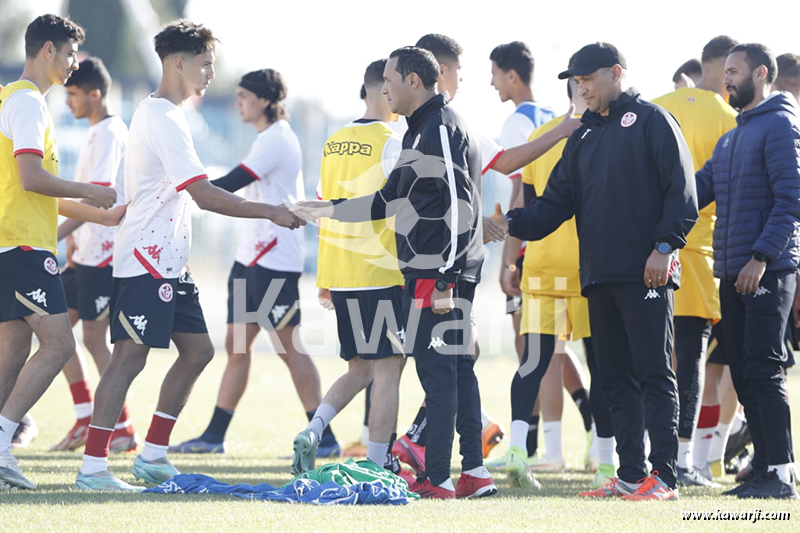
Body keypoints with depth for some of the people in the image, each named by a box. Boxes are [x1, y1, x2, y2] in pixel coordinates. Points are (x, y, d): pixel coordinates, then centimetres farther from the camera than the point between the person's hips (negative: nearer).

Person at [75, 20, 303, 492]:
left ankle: (153, 455, 12)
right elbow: (205, 195, -21)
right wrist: (270, 212, -17)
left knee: (198, 350, 9)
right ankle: (93, 466, -9)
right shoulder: (163, 120, -15)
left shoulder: (157, 114, 18)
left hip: (169, 262, 10)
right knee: (130, 358, -10)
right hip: (145, 260, -10)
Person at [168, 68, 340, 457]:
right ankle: (214, 435, 11)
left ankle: (324, 439, -3)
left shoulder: (277, 140, -14)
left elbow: (230, 184, -19)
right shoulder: (269, 138, 17)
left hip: (274, 261, -10)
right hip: (250, 258, 10)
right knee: (236, 345, 9)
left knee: (289, 346, -7)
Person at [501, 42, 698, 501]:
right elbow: (558, 203, 17)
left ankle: (664, 477, -9)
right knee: (616, 377, 7)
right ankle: (630, 476, 10)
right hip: (600, 275, 7)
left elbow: (681, 188, -7)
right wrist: (513, 224, 1)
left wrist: (664, 245, -15)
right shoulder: (584, 137, 22)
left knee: (653, 372, -8)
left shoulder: (651, 120, 0)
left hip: (647, 274, -7)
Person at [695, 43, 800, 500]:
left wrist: (761, 257, -21)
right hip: (733, 273, 9)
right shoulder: (731, 138, 21)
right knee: (744, 375, 7)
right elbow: (698, 190, 18)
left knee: (763, 371, -12)